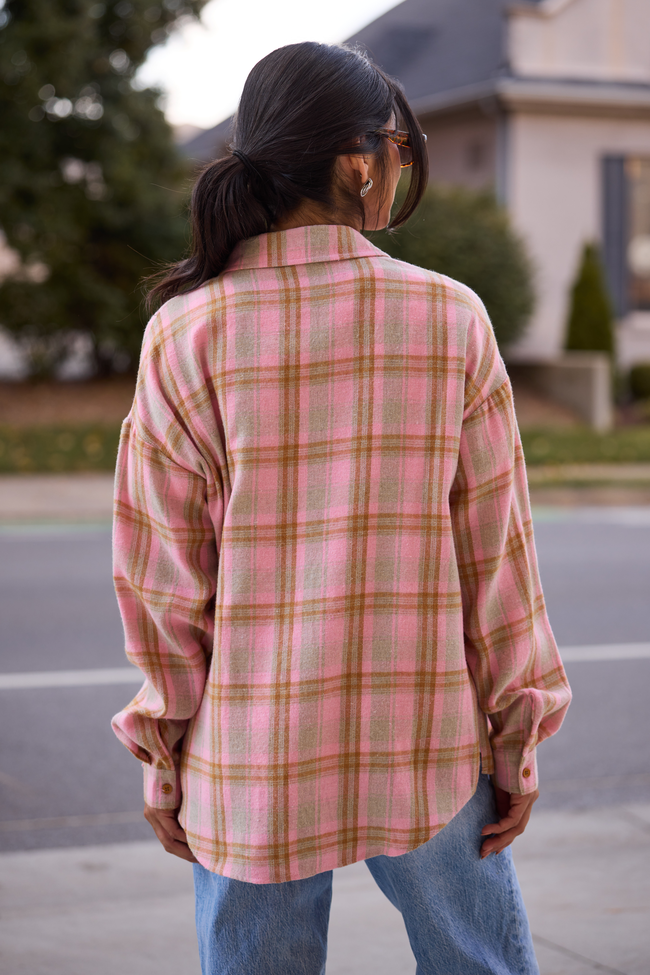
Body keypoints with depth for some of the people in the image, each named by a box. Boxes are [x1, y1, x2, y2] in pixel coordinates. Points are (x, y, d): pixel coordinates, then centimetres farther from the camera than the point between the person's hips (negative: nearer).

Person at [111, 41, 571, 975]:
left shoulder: (187, 333, -8)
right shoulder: (450, 319, -7)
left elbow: (162, 572, -5)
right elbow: (493, 548, -4)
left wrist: (164, 755, 6)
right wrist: (517, 740, 5)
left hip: (251, 756, 0)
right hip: (426, 750, 0)